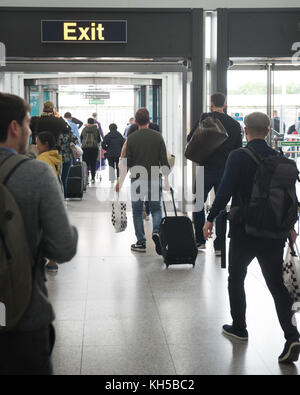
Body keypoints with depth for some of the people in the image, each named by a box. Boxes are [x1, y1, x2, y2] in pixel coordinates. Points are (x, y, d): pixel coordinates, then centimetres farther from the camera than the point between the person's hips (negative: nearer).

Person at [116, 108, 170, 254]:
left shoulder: (132, 138, -4)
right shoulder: (157, 137, 0)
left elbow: (127, 162, -5)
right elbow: (164, 161, -3)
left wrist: (120, 181, 4)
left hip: (137, 180, -1)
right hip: (154, 179, 1)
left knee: (137, 212, 10)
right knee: (156, 209, 14)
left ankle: (141, 243, 10)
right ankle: (156, 231, -13)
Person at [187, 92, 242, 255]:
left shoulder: (205, 119, -7)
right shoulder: (235, 124, 4)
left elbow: (190, 139, -2)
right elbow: (238, 149, 7)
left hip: (207, 169, -3)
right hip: (226, 170, 3)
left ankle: (200, 240, 13)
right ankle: (219, 246, 9)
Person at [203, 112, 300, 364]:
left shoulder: (238, 157, -10)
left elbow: (225, 191, -14)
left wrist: (211, 219, -4)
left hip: (244, 230, -3)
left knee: (236, 279, 18)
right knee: (277, 284, 6)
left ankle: (239, 328, 27)